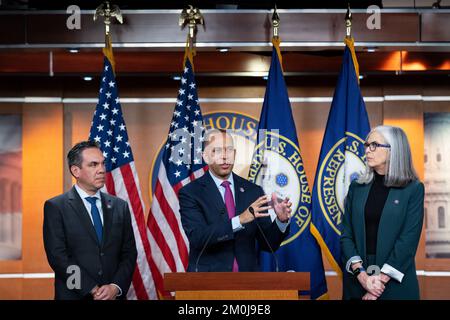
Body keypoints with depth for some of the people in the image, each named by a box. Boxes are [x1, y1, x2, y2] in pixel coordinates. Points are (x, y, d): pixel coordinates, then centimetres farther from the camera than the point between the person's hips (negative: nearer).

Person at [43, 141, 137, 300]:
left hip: (114, 295, 3)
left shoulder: (120, 206, 6)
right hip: (75, 295, -3)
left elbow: (129, 253, 3)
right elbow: (57, 256, -12)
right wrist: (93, 290, -16)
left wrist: (116, 287, -13)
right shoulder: (55, 207, -5)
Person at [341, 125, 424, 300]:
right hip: (357, 281, 3)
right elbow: (347, 235, 2)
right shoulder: (357, 187, 6)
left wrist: (381, 279, -17)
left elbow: (409, 239, -11)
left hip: (395, 283, -3)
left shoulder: (413, 189, -4)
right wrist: (361, 274, -13)